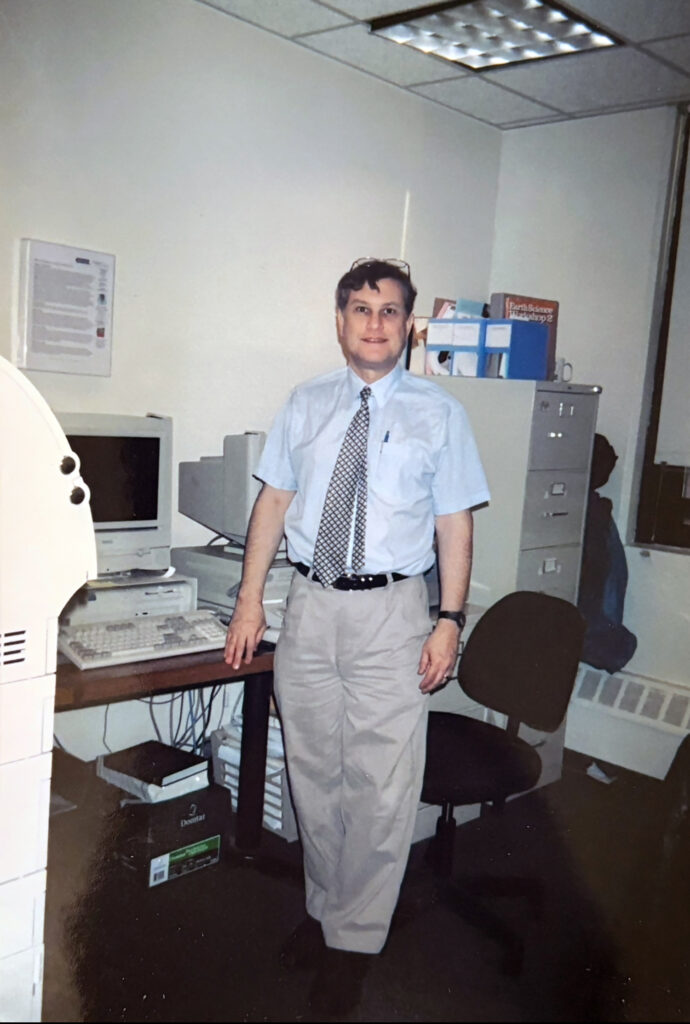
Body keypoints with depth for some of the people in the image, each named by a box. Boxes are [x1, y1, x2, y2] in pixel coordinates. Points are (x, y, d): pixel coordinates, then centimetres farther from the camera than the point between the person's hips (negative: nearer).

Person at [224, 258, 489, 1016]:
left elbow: (454, 525, -2)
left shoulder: (438, 414, 0)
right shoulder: (306, 405, 7)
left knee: (382, 787, 3)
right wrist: (250, 600, 2)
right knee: (313, 775, 15)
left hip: (390, 612, -2)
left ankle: (353, 942, 23)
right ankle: (325, 909, 38)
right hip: (310, 605, 3)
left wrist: (450, 622, -8)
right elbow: (274, 501, 7)